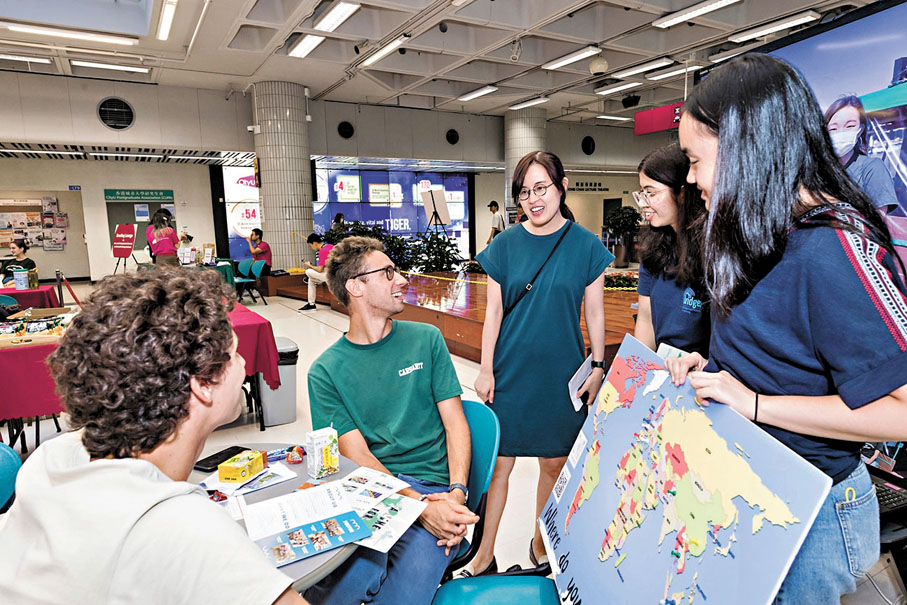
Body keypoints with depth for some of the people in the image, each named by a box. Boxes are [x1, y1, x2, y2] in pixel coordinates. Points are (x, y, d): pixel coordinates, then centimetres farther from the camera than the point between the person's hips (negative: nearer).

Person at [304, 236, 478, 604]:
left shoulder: (426, 339, 8)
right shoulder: (326, 371, 2)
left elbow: (455, 423, 6)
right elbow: (357, 456, -5)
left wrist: (457, 492, -11)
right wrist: (420, 506, -19)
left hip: (431, 486, 1)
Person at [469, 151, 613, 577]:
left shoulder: (586, 245, -3)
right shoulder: (505, 244, -1)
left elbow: (594, 312, 2)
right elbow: (494, 310, 0)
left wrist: (598, 366, 1)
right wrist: (485, 370, -2)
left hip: (562, 374, 0)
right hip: (510, 372, 0)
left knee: (554, 464, 12)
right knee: (497, 462, 6)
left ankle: (540, 546, 37)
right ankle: (484, 556, 26)